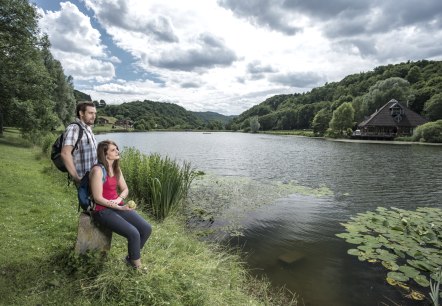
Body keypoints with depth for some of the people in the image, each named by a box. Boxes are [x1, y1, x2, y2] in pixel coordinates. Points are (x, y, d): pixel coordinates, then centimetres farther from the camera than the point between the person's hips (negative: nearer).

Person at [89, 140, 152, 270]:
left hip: (118, 206, 8)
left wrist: (118, 199, -11)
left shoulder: (116, 168, 8)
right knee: (134, 234, -22)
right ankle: (136, 264, 5)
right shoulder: (98, 170, -17)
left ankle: (132, 256, 18)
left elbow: (125, 189, 11)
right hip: (103, 211, -7)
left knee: (146, 229, -6)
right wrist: (120, 208, -21)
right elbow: (98, 198, -18)